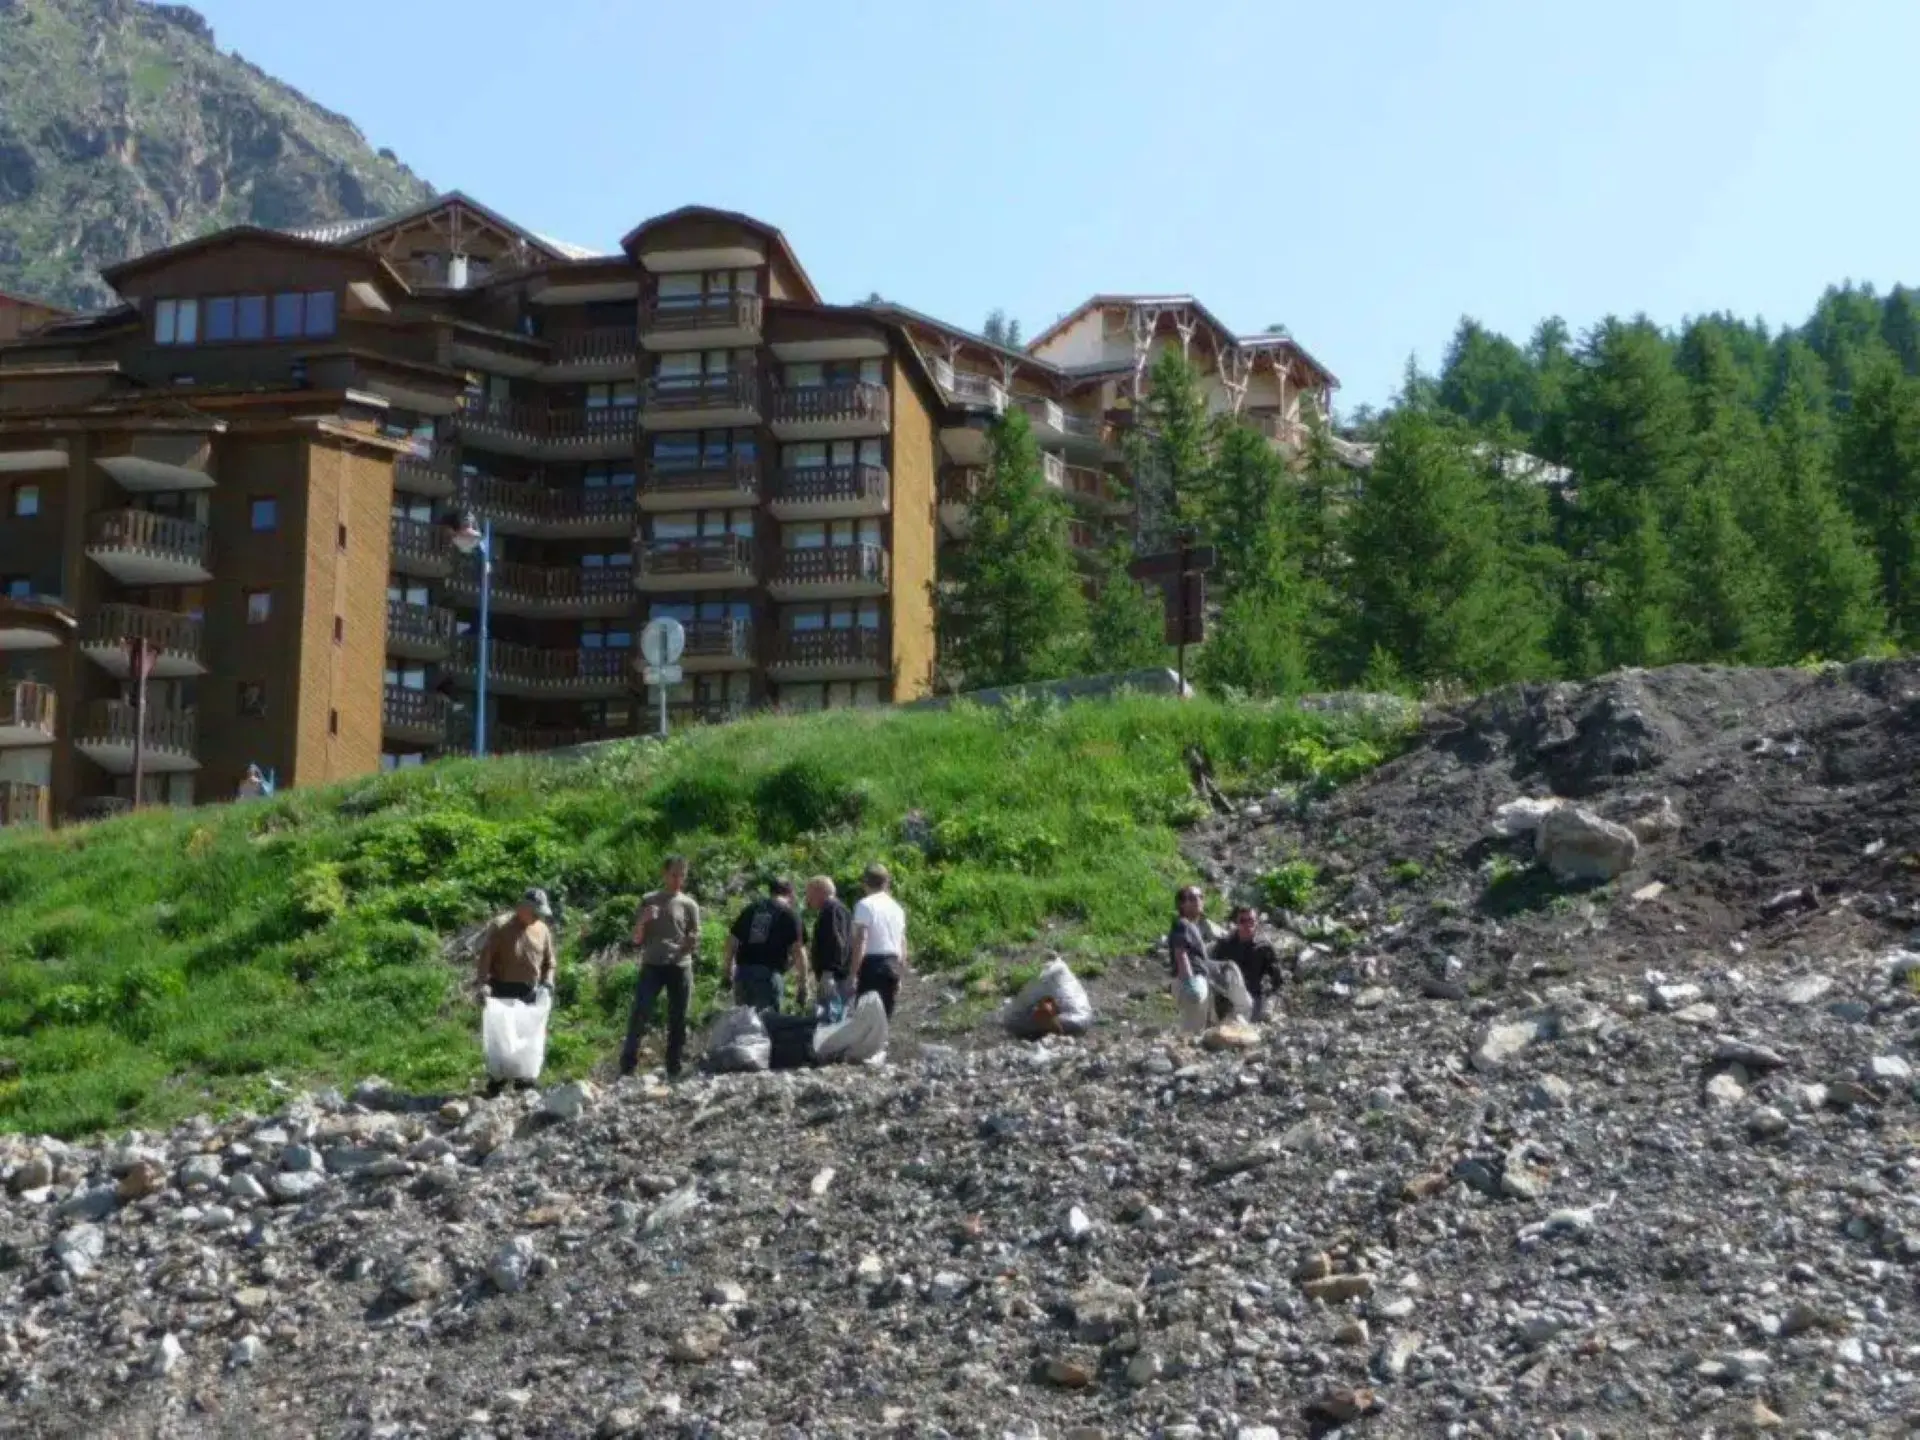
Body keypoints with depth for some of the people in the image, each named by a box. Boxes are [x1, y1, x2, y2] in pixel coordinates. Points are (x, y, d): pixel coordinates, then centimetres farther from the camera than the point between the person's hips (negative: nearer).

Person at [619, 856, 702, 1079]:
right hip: (652, 966, -1)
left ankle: (674, 1071, 5)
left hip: (680, 967, 1)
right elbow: (636, 939, 11)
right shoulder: (648, 901, 11)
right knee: (639, 1016, -10)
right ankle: (626, 1068, -8)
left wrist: (693, 943, -15)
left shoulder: (689, 905, 9)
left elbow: (695, 944, 9)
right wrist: (643, 921, -9)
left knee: (678, 1020, 1)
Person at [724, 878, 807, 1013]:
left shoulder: (751, 909, 16)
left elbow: (732, 940, 15)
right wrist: (803, 984, -1)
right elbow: (798, 950, -4)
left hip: (743, 971, 4)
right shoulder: (789, 915, 3)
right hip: (769, 973, -4)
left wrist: (728, 971, 23)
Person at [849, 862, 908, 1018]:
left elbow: (860, 941, -14)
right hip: (893, 964, 6)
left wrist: (854, 974, -14)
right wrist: (899, 976, 22)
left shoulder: (865, 905, -7)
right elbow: (903, 943, 15)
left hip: (872, 964, -6)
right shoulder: (896, 907, 13)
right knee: (885, 1016, 12)